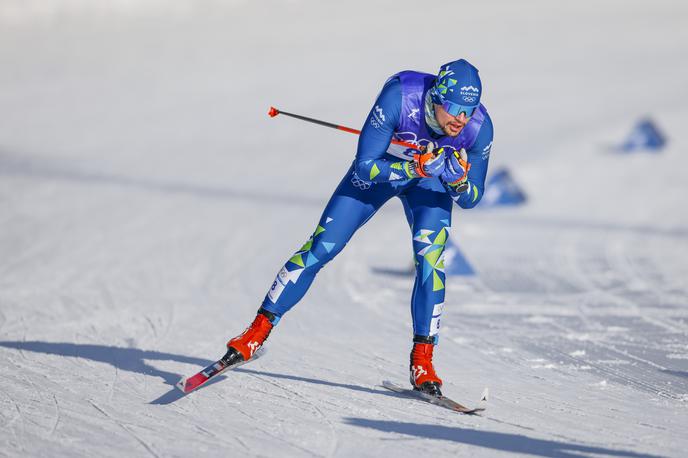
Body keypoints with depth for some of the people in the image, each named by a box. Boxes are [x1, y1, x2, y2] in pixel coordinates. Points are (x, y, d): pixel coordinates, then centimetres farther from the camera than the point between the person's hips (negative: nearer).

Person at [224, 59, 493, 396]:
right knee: (321, 247, -6)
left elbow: (470, 200, -17)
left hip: (431, 178, 1)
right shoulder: (399, 97, -39)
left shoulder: (479, 126, -31)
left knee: (430, 255, -22)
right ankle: (259, 331, 6)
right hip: (380, 168, -1)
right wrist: (416, 167, -46)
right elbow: (364, 167, -33)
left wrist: (458, 180, -40)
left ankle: (422, 361, -13)